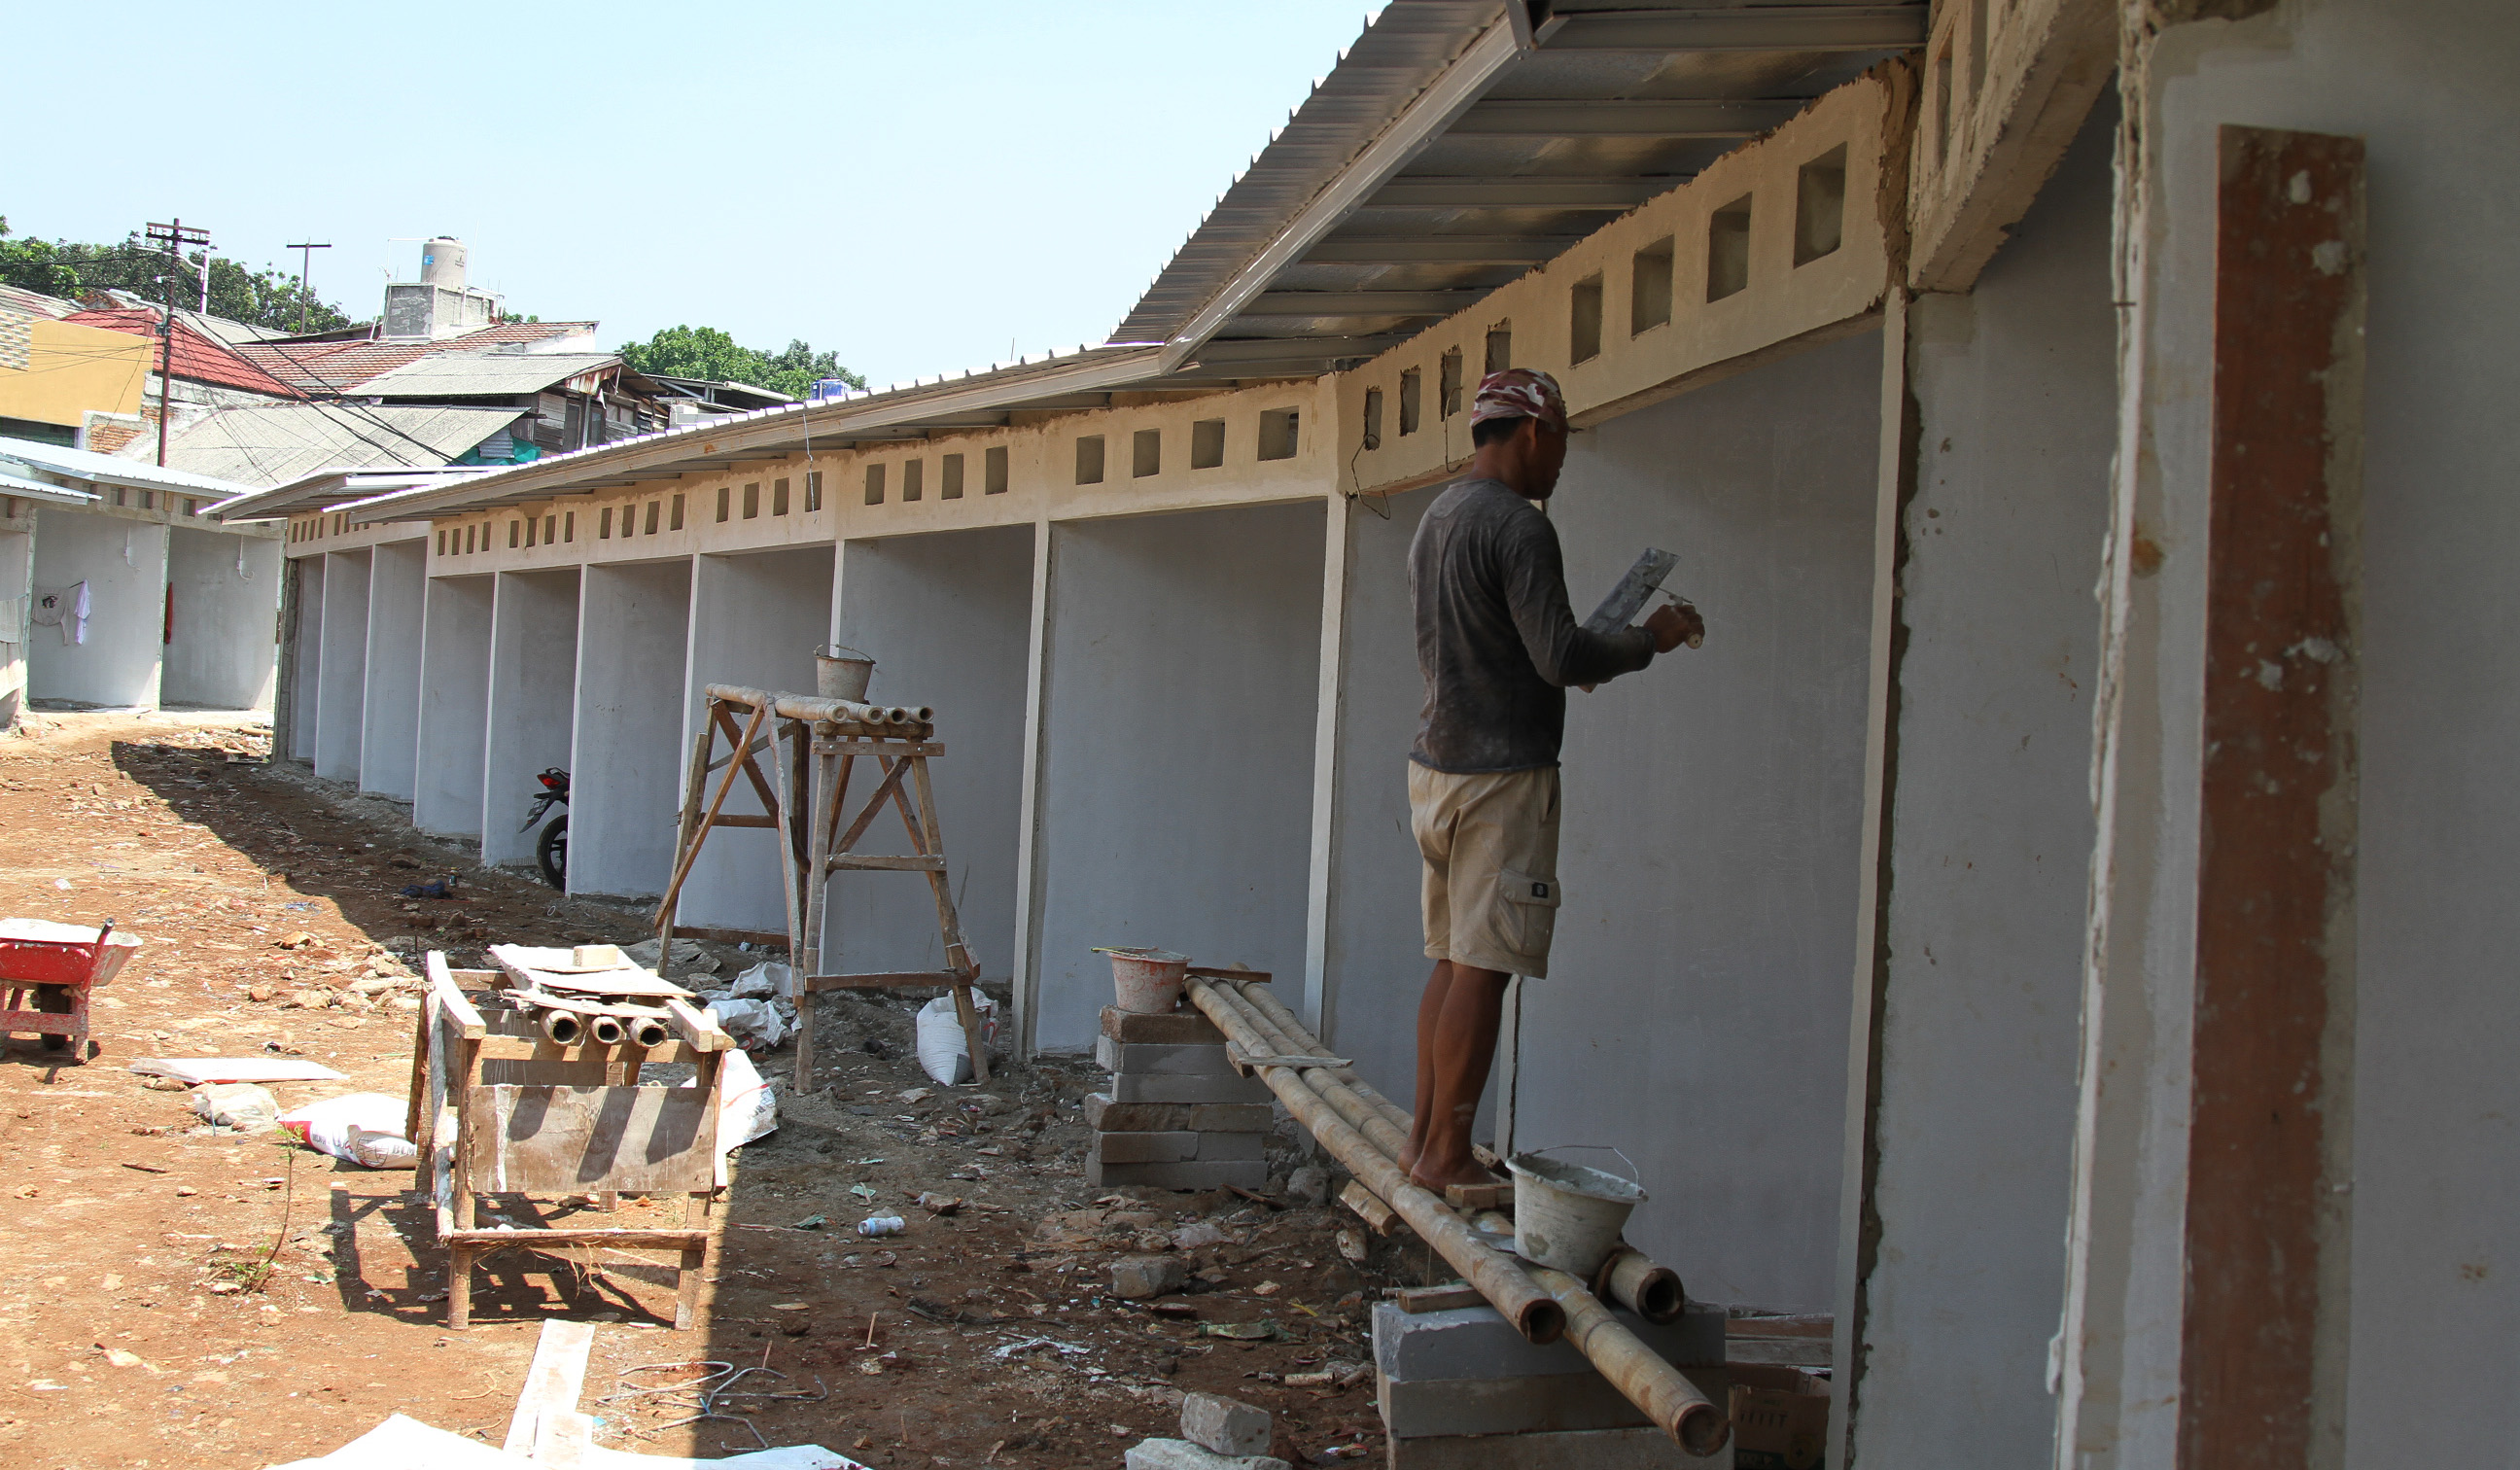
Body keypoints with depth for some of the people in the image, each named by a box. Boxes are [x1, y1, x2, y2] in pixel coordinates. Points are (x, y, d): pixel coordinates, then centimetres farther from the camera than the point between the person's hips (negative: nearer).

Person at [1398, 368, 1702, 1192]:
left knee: (1451, 962, 13)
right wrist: (1649, 639, -4)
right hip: (1500, 774, -9)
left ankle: (1424, 1138, 16)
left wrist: (1569, 662, 26)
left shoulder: (1436, 520, 16)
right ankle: (1446, 1153, 0)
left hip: (1436, 765, 9)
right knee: (1482, 968, -4)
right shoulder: (1516, 526, -14)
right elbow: (1561, 656, -20)